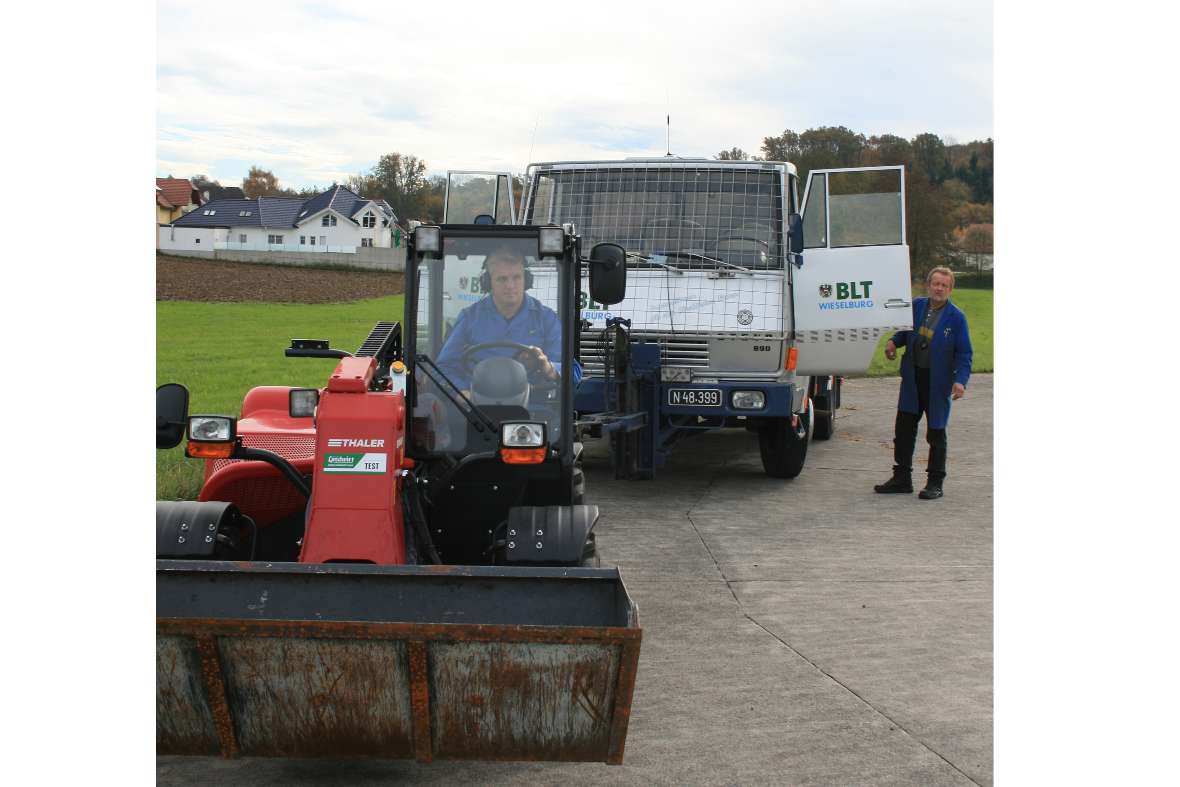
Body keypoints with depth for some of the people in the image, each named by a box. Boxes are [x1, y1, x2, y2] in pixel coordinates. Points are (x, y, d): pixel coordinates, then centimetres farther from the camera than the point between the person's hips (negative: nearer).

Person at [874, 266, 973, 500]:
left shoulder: (956, 317, -7)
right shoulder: (916, 306, 5)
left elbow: (964, 353, -7)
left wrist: (960, 380, -20)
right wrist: (894, 341, -1)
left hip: (938, 382, -4)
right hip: (912, 378, 4)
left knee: (936, 434, 5)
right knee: (903, 429, 8)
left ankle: (935, 483, 15)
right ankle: (902, 478, 20)